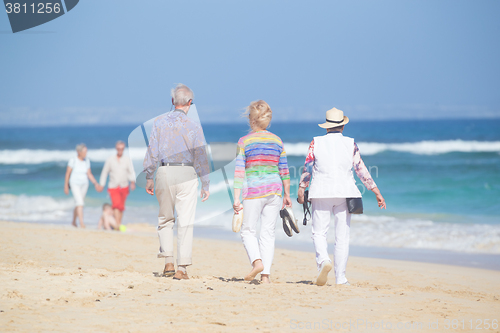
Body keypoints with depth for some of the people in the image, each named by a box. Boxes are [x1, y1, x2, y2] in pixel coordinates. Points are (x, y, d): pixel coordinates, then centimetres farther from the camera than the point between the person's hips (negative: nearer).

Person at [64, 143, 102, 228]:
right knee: (80, 202, -20)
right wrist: (66, 186, -6)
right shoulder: (73, 160, -13)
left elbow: (89, 174, 7)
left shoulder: (87, 161, 2)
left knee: (78, 204, 14)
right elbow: (67, 173, -7)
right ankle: (81, 223, -25)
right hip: (75, 184, -5)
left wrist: (96, 184, -2)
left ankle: (73, 222, 31)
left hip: (84, 184, 5)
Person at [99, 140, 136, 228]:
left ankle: (119, 224, 26)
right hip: (113, 187, -2)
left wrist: (132, 182, -25)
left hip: (124, 187, 2)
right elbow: (104, 173, 8)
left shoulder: (127, 159, 1)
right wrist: (101, 185, 6)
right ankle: (117, 224, -30)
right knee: (116, 204, -22)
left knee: (121, 207, 11)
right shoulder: (110, 159, 0)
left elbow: (131, 172, -7)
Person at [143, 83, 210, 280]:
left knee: (165, 219, 16)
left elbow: (152, 151, 1)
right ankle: (181, 268, -4)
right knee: (185, 222, 0)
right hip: (187, 175, -2)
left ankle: (168, 262, 8)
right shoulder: (193, 126, -3)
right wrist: (205, 185, 3)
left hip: (164, 172, 2)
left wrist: (149, 177, 8)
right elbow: (201, 156, -2)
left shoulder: (160, 122, 2)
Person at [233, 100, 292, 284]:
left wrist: (236, 199, -8)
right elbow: (284, 170, 9)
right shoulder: (277, 141, 6)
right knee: (268, 233, 7)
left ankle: (257, 261, -15)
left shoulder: (244, 141, -4)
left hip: (253, 191, -3)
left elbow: (239, 171, -8)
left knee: (248, 230, 10)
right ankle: (266, 274, 0)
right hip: (274, 190, 3)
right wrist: (287, 195, 18)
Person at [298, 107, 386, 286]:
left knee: (319, 232, 6)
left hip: (321, 193, -1)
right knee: (342, 236, 5)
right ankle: (340, 278, 4)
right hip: (344, 193, 1)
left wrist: (301, 191, 7)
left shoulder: (316, 142, 0)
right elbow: (361, 170, 0)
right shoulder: (350, 144, 1)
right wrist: (377, 192, 4)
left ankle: (323, 260, -23)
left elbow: (307, 169, -1)